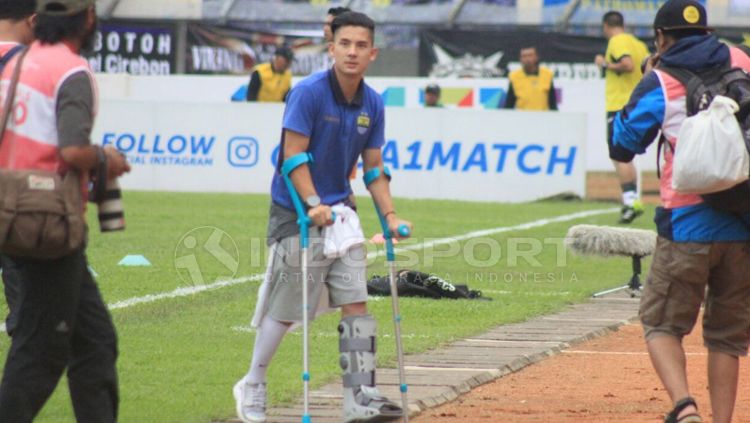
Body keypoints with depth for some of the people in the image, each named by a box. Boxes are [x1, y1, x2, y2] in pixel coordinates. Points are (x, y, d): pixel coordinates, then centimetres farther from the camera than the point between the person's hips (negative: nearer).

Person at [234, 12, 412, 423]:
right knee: (285, 309, 2)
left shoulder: (372, 104, 4)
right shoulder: (308, 92, -14)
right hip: (296, 213, -6)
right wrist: (314, 205, -27)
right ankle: (252, 386, 21)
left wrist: (389, 215, 1)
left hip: (341, 213, 6)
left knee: (356, 303, -2)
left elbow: (374, 167, 11)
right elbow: (294, 157, -17)